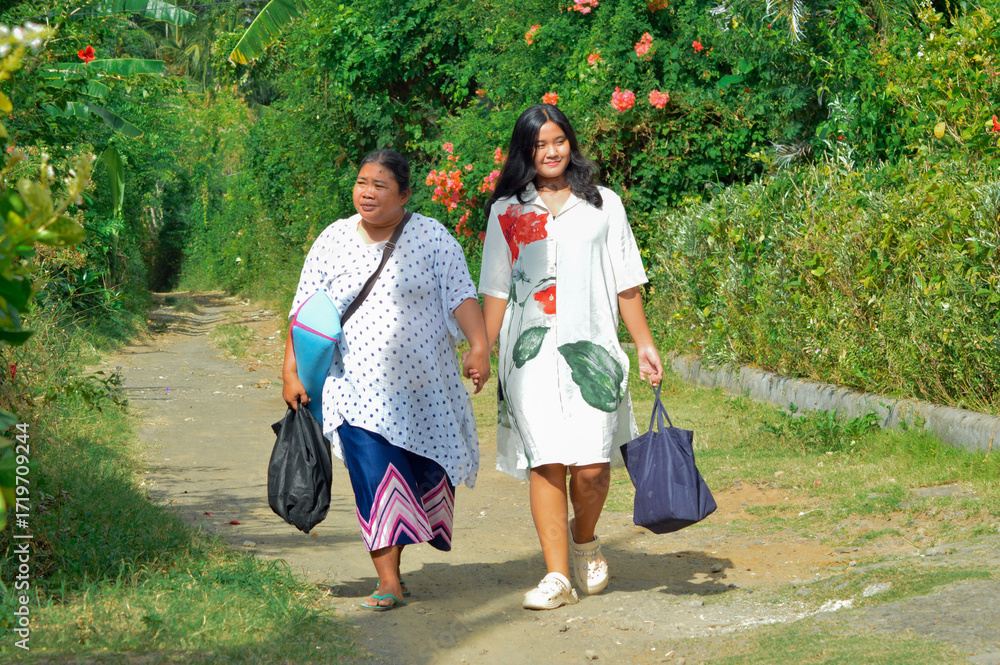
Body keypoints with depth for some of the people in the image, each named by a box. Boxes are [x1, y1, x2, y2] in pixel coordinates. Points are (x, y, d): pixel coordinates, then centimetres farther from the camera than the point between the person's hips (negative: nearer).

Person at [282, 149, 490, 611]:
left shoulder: (431, 237, 1)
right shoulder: (333, 241, 5)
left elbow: (461, 296, -5)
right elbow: (305, 312, 6)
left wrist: (479, 347, -20)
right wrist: (291, 370, 0)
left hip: (423, 388, 1)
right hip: (359, 387, 0)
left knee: (424, 475, 8)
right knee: (375, 478, -11)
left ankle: (397, 549, 34)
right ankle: (388, 582, -8)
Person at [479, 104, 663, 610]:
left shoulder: (603, 204, 12)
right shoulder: (507, 212, 11)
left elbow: (626, 282, 14)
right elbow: (495, 289, 12)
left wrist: (644, 344, 11)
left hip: (592, 346, 0)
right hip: (531, 352, 0)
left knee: (591, 465, -9)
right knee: (546, 462, -9)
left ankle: (584, 540, 20)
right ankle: (557, 575, -4)